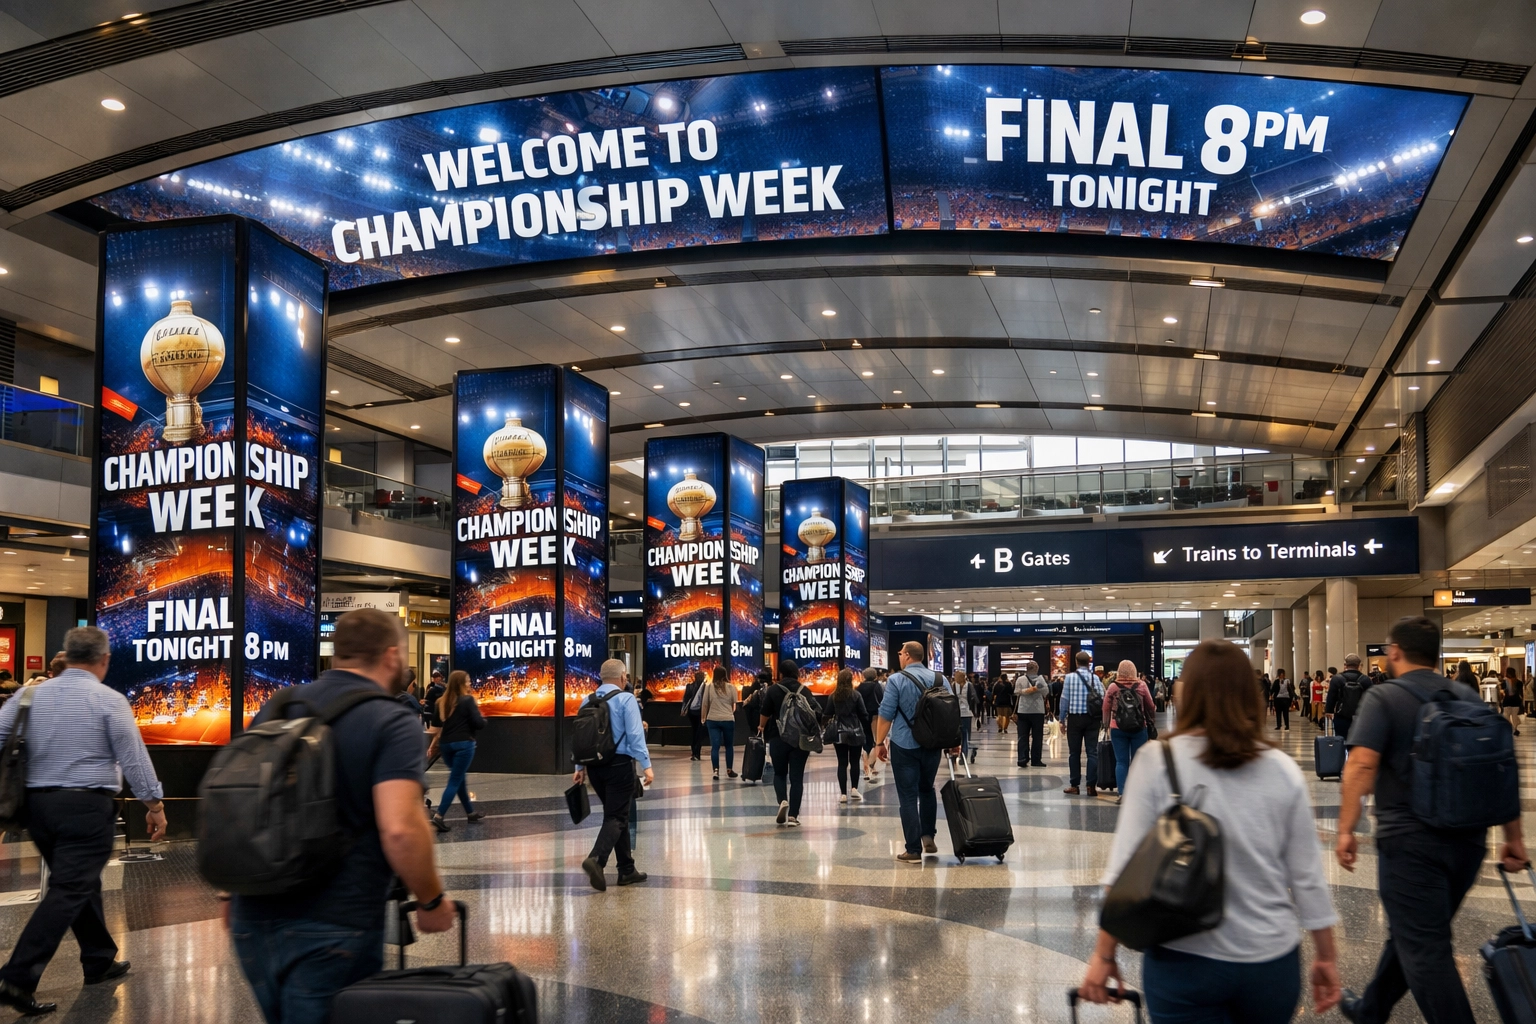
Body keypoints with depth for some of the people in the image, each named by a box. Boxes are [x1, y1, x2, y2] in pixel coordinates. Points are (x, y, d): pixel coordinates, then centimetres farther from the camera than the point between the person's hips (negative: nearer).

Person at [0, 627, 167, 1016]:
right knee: (69, 890, -4)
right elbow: (134, 756, -6)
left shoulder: (32, 695, 5)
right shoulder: (110, 701, -8)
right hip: (87, 805, -6)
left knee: (81, 883, 19)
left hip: (38, 803, 6)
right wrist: (154, 804, 3)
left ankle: (99, 961, 30)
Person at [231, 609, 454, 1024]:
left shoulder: (272, 711, 10)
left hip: (253, 918, 7)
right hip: (332, 928, -6)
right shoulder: (394, 724, -10)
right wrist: (433, 900, -7)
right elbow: (400, 829, -22)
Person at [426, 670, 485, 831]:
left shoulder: (441, 702, 8)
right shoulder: (468, 700, -10)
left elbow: (436, 726, 9)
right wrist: (483, 719, 7)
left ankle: (471, 812, 31)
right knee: (455, 781, -3)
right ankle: (438, 817, -11)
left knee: (460, 778, 19)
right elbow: (479, 724, -14)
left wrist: (433, 745, 15)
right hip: (463, 744, -7)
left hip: (446, 744, 7)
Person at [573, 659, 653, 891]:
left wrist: (580, 767, 16)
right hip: (619, 764, -6)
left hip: (595, 765, 6)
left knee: (617, 814, 16)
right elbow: (635, 735, -14)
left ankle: (627, 870, 21)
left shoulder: (589, 700, 8)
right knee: (616, 817, -3)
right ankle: (596, 859, -26)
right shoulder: (626, 699, -8)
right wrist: (646, 765, -14)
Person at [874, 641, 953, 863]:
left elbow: (886, 715, -9)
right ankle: (928, 837, 17)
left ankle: (914, 850, 0)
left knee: (908, 797, 0)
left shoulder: (897, 680, -9)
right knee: (927, 790, 23)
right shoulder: (940, 679, 5)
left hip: (904, 745, -4)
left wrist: (879, 742, -1)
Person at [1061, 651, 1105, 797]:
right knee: (1092, 752, 4)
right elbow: (1102, 698, -6)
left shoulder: (1070, 677, -5)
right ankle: (1092, 786, 2)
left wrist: (1062, 719, 4)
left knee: (1074, 752, 7)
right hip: (1092, 718, 1)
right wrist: (1101, 718, 3)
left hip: (1075, 718, -1)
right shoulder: (1095, 678, -1)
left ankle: (1074, 785, 9)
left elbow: (1064, 699, -4)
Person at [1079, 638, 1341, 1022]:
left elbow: (1127, 865, -10)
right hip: (1271, 961, 3)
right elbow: (1308, 876, 1)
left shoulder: (1158, 761, -10)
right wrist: (1327, 957, 13)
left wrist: (1104, 954, -4)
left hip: (1184, 961, -3)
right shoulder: (1284, 771, -2)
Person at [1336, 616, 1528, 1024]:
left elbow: (1361, 765, -21)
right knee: (1413, 932, 22)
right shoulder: (1468, 696, 9)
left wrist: (1346, 830, -18)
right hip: (1469, 839, 7)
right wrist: (1514, 836, 14)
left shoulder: (1383, 698, -8)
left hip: (1411, 840, -7)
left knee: (1425, 949, 1)